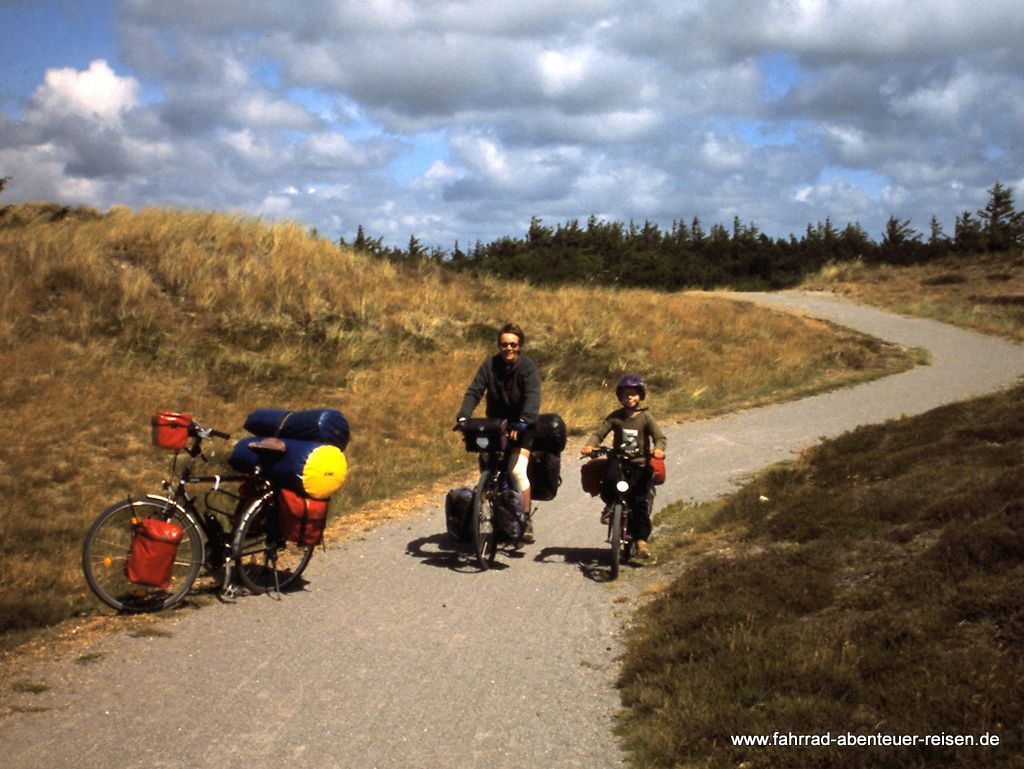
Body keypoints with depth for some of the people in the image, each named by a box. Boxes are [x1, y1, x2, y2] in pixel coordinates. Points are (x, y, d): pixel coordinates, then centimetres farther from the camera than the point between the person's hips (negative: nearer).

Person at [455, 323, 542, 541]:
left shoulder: (527, 367, -12)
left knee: (517, 470, -20)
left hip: (521, 427, -4)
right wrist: (463, 417, -29)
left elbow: (533, 397, -26)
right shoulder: (490, 365, -4)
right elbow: (474, 391, -13)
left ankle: (526, 520, -7)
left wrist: (523, 422, -42)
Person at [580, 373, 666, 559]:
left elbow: (660, 437, -7)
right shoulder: (615, 417, 5)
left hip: (640, 465, -2)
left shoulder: (646, 417, 2)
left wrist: (659, 449, -29)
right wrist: (589, 446, -24)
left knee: (640, 501, -14)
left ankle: (641, 539, -5)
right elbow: (599, 433, -4)